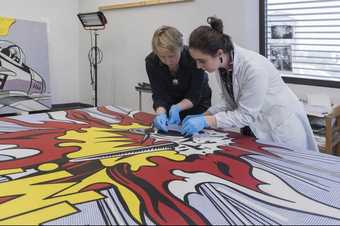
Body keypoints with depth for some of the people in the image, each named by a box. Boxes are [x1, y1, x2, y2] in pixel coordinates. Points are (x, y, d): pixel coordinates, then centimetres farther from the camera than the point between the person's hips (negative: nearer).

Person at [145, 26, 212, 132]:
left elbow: (194, 96, -25)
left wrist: (177, 108, -43)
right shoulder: (151, 61, -23)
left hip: (197, 105, -1)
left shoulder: (193, 57, -31)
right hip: (170, 105, 2)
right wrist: (160, 113, -42)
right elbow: (159, 95, -22)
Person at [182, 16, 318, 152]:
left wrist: (206, 121, -30)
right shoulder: (223, 64, -9)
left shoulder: (253, 67, -32)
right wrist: (204, 115, -11)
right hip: (256, 128, 7)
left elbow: (246, 115, -26)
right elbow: (230, 103, 2)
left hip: (281, 128, -7)